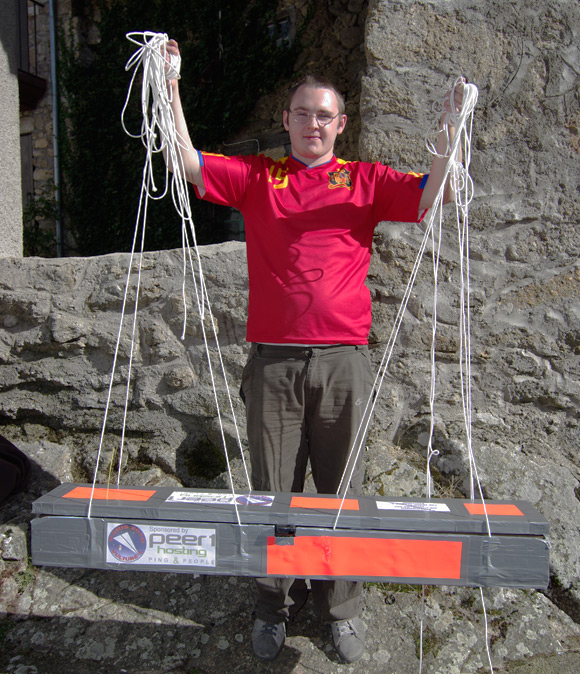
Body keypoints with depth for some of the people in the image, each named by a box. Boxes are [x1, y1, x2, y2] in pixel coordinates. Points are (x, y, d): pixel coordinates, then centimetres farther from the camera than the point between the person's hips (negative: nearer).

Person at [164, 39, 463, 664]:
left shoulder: (366, 180, 11)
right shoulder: (256, 176, 12)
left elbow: (433, 193, -1)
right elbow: (188, 162, 3)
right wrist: (171, 87, -5)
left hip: (342, 359, 0)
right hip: (273, 359, 0)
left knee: (341, 489, 10)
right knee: (272, 489, 9)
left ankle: (341, 607, 30)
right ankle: (274, 605, 29)